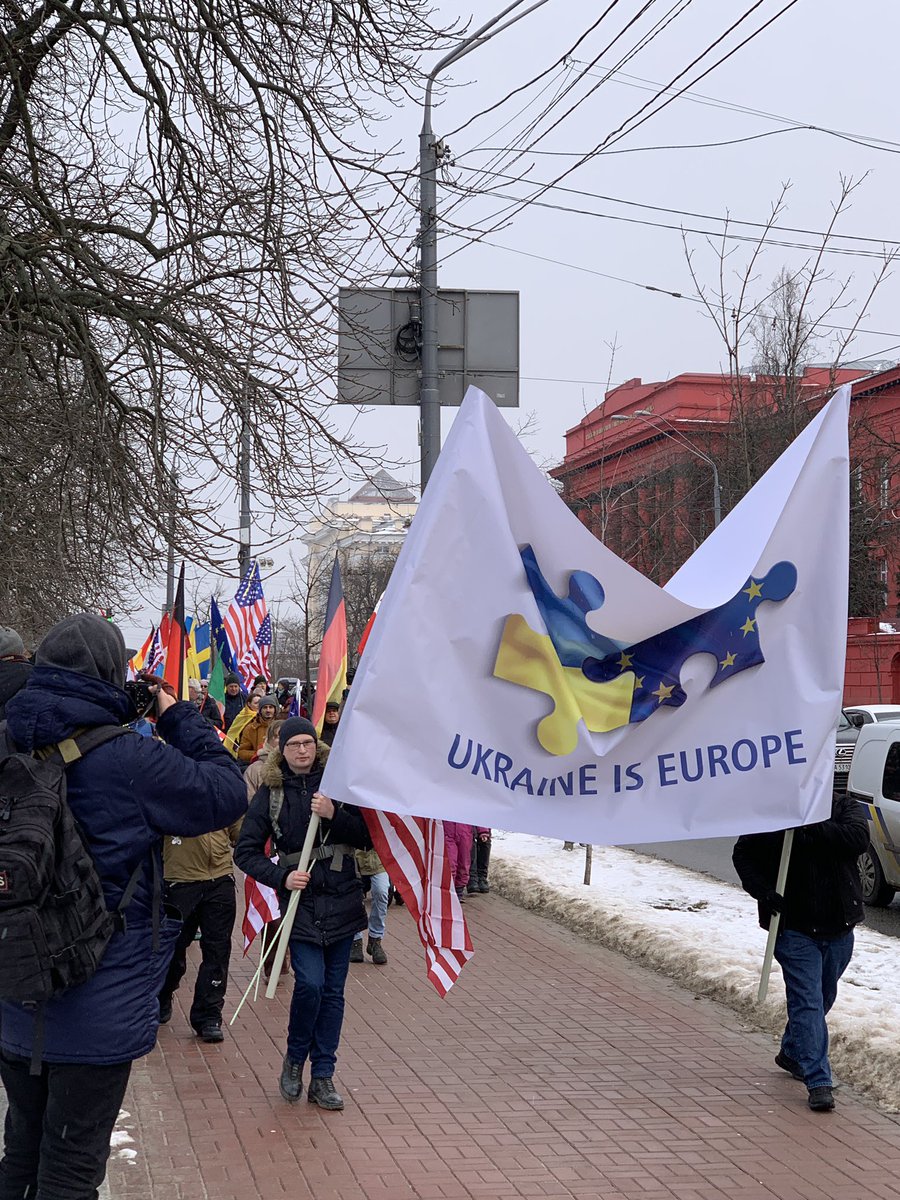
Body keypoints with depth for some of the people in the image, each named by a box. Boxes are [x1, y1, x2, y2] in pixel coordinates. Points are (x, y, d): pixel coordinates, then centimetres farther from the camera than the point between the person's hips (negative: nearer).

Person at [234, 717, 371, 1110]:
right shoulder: (271, 792, 0)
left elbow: (367, 837, -1)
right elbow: (246, 851, 1)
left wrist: (333, 815, -17)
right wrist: (282, 877, -14)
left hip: (342, 900, 2)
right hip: (300, 900, -2)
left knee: (333, 990, 5)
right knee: (310, 982, -16)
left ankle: (322, 1077, 15)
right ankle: (294, 1059, 9)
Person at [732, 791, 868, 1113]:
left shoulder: (846, 809, -1)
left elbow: (858, 838, -22)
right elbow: (743, 854, 4)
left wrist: (811, 827, -30)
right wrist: (762, 890, -12)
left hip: (838, 929, 4)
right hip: (795, 929, -4)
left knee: (823, 998, 20)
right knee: (808, 1002, -10)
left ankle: (792, 1053, 42)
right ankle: (818, 1083, -11)